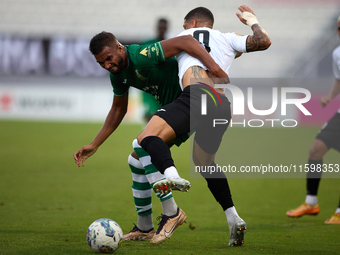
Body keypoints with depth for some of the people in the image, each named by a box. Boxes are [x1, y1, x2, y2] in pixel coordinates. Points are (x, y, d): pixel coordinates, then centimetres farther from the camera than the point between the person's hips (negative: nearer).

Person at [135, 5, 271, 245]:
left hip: (197, 95, -5)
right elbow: (264, 41, 22)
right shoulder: (228, 38, 29)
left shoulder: (184, 36, 27)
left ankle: (172, 175, -51)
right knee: (204, 161, 27)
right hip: (224, 106, 5)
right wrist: (252, 21, 41)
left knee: (147, 138, -17)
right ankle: (234, 219, 18)